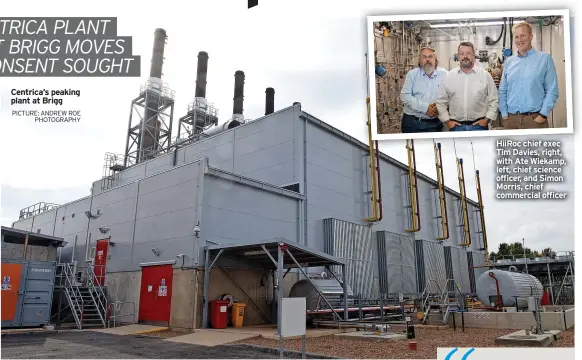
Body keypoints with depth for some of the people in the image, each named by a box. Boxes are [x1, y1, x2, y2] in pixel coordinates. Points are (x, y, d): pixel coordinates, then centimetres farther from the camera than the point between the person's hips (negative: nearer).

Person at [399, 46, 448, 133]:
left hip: (434, 123, 1)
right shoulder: (412, 74, 1)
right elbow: (405, 96, -8)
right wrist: (425, 108, -15)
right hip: (411, 122, -1)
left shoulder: (444, 74, 3)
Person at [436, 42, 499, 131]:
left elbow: (493, 100, 6)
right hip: (456, 126, 0)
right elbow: (441, 102, 7)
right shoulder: (449, 76, 4)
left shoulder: (485, 75, 3)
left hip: (479, 125, 0)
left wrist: (487, 119, -1)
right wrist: (447, 121, 0)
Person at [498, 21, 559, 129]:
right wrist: (504, 113, 2)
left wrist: (543, 115, -10)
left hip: (535, 118, -3)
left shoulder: (545, 59, 1)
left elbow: (552, 91, -2)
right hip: (510, 119, 3)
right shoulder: (508, 62, 11)